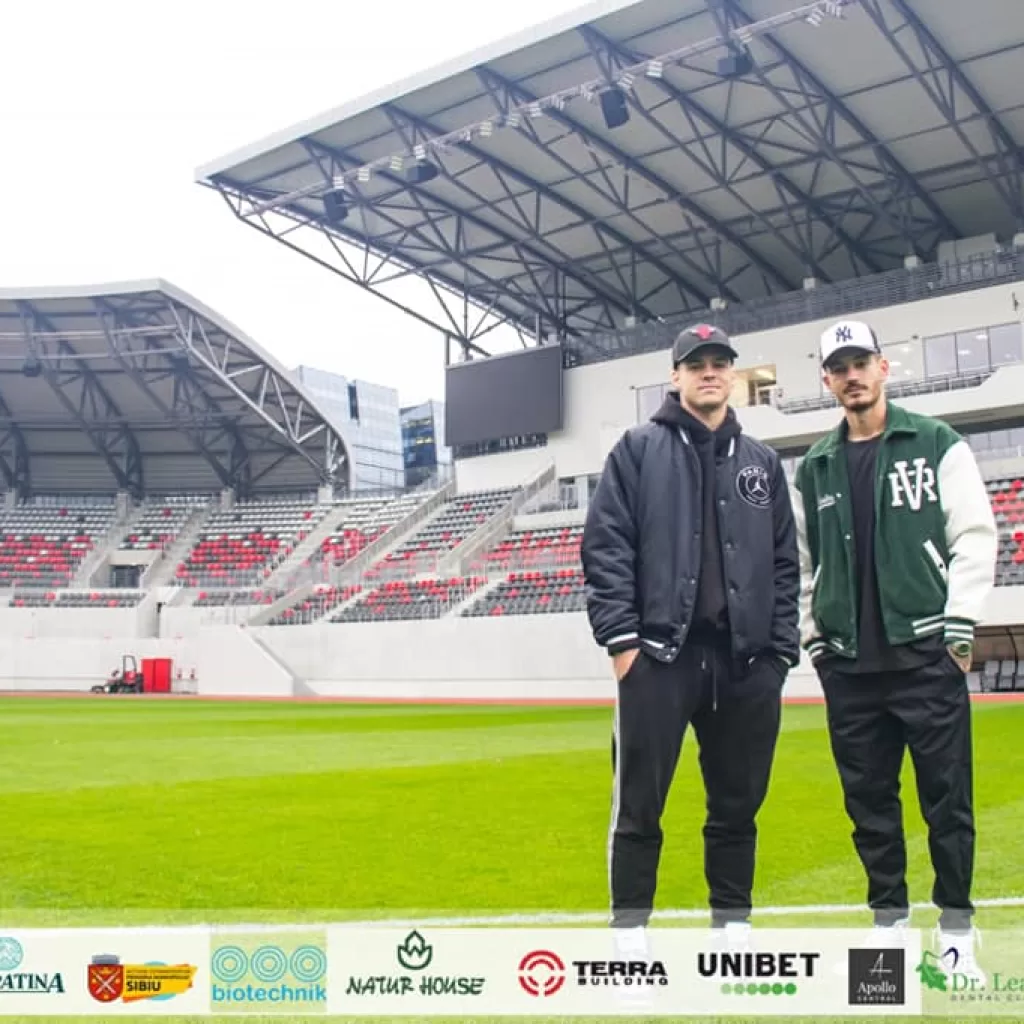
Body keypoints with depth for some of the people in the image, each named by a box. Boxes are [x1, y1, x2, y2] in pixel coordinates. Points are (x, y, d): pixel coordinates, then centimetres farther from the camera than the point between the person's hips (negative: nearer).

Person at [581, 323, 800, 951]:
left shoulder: (762, 463, 16)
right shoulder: (639, 450, 5)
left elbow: (785, 564, 14)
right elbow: (605, 547, -2)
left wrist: (781, 649, 6)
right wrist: (620, 636, -10)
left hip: (746, 661, 4)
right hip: (658, 654, -3)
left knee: (739, 804, 11)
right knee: (640, 804, 1)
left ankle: (734, 925, 26)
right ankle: (630, 931, 14)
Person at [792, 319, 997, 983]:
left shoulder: (936, 444, 1)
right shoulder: (814, 468, 12)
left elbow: (974, 536, -3)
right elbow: (803, 560, 15)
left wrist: (959, 626, -9)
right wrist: (814, 635, 8)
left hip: (926, 653, -3)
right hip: (849, 663, 4)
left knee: (947, 795, 0)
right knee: (869, 799, 9)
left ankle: (956, 931, 14)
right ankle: (890, 924, 22)